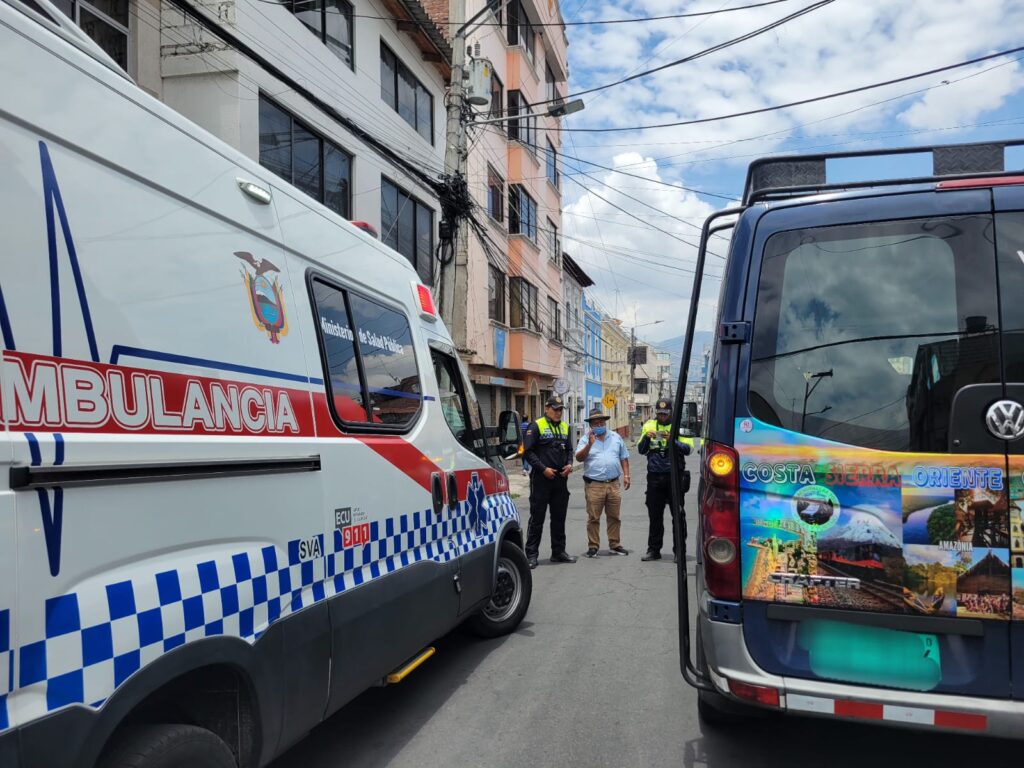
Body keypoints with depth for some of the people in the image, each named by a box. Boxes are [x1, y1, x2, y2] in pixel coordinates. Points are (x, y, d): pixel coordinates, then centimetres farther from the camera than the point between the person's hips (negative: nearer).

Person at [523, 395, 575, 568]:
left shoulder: (564, 427, 14)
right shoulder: (536, 426, -6)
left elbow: (569, 449, 21)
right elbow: (528, 451, -11)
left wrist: (569, 464, 2)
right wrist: (543, 468, -17)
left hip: (561, 479, 6)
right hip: (541, 479, -6)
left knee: (559, 518, 13)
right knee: (537, 518, -2)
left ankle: (558, 551, 24)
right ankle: (531, 554, 4)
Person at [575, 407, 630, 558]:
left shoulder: (616, 438, 14)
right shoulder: (585, 439, 4)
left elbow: (624, 458, 17)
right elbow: (579, 458, -8)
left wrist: (626, 475, 7)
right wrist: (590, 444, -19)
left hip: (614, 484, 3)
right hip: (594, 485, -3)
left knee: (614, 517, 8)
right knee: (593, 518, -1)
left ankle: (614, 545, 18)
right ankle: (593, 546, 7)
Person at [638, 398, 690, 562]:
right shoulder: (649, 425, 10)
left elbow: (687, 449, -7)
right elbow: (641, 450, 9)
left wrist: (672, 440, -21)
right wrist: (646, 438, -9)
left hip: (674, 475, -3)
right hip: (654, 476, 3)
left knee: (677, 515, 1)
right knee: (654, 516, 8)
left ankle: (678, 551, 9)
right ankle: (654, 550, 17)